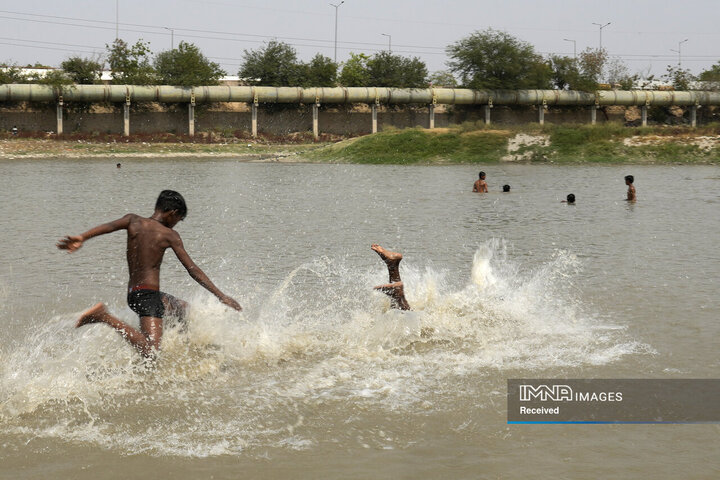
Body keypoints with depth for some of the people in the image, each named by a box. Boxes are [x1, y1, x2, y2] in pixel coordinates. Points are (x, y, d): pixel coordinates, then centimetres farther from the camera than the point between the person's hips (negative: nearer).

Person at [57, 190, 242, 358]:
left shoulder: (133, 221, 9)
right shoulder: (169, 235, -4)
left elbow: (110, 225, -12)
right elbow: (192, 270, -5)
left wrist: (82, 237, -27)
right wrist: (221, 296, -2)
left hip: (132, 294, 9)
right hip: (148, 294, -9)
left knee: (185, 310, 29)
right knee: (150, 352, -23)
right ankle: (105, 317, -26)